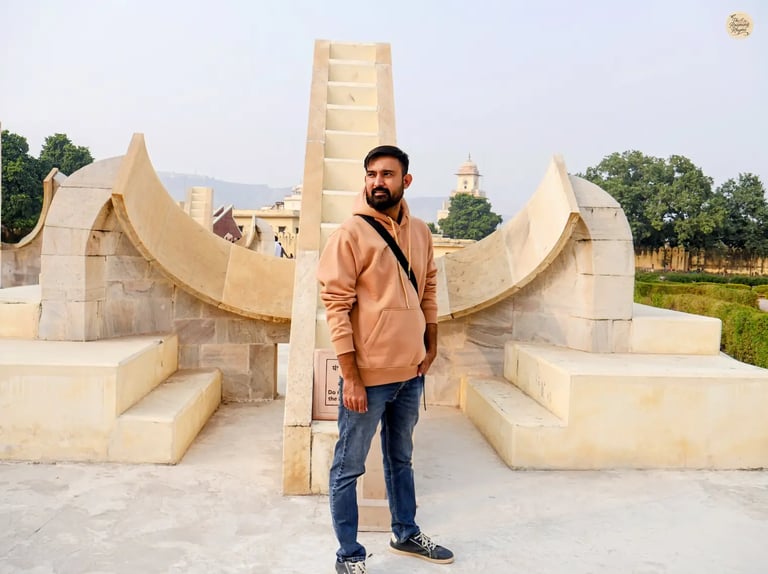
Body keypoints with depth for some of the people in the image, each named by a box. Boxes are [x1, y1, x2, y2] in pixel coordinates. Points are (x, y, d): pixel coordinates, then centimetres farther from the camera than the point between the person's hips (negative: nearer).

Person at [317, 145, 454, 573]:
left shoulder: (421, 233, 4)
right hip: (368, 376, -6)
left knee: (401, 459, 23)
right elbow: (336, 307, -15)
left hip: (411, 373, 6)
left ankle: (407, 535, 42)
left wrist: (431, 347, 11)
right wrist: (351, 377, -17)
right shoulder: (350, 235, -13)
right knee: (349, 468, 8)